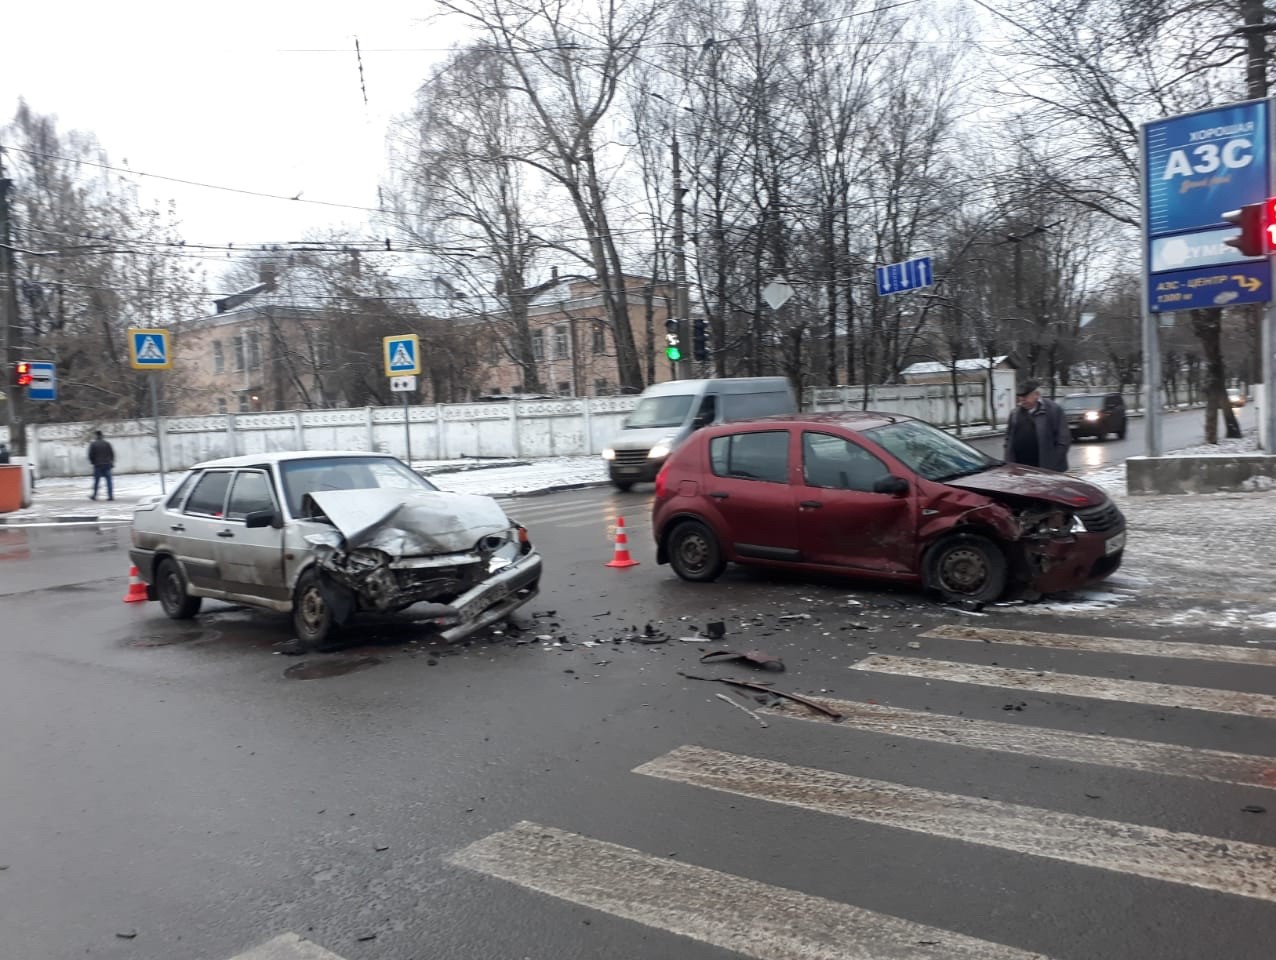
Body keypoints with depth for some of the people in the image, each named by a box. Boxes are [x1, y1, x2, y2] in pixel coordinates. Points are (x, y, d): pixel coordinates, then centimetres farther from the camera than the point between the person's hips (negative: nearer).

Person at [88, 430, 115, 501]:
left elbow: (90, 455, -5)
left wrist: (93, 462, 11)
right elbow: (112, 454, 4)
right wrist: (111, 462, 13)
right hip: (107, 465, 2)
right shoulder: (107, 443, 4)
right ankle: (111, 496, -4)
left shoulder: (93, 444, -5)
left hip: (98, 465, -2)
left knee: (96, 481, 6)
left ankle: (94, 495, 12)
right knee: (109, 480, 1)